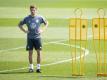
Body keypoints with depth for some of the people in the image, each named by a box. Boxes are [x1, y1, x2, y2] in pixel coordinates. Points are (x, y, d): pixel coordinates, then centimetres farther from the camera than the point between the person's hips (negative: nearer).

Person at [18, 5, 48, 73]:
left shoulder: (40, 18, 0)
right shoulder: (27, 18, 1)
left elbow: (46, 23, 14)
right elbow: (20, 24, 12)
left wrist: (43, 30, 1)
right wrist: (24, 31, -1)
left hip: (37, 37, 0)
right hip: (30, 38, 0)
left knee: (39, 52, -4)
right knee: (30, 53, 3)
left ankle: (38, 67, 5)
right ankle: (31, 67, 13)